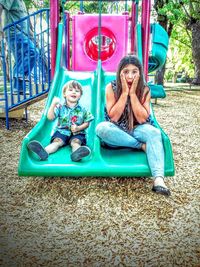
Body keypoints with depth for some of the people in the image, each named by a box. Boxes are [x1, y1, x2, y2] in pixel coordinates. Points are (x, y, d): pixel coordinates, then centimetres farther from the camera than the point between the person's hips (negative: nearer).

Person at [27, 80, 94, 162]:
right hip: (62, 132, 1)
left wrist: (78, 128, -14)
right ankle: (44, 152, -55)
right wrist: (53, 105, -21)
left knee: (75, 142, -30)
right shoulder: (60, 107, 2)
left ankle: (77, 153, -65)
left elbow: (87, 123, 6)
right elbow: (50, 117, -9)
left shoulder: (82, 110, 3)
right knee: (57, 141, -24)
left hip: (77, 133, -1)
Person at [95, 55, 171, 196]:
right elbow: (113, 118, -16)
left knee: (154, 132, -32)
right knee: (101, 128, -33)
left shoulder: (144, 90, -7)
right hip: (117, 132, 0)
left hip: (136, 130, 1)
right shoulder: (111, 87, -10)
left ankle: (159, 179, -47)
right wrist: (125, 92, -22)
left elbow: (142, 119, -15)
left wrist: (132, 93, -20)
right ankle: (142, 146, -21)